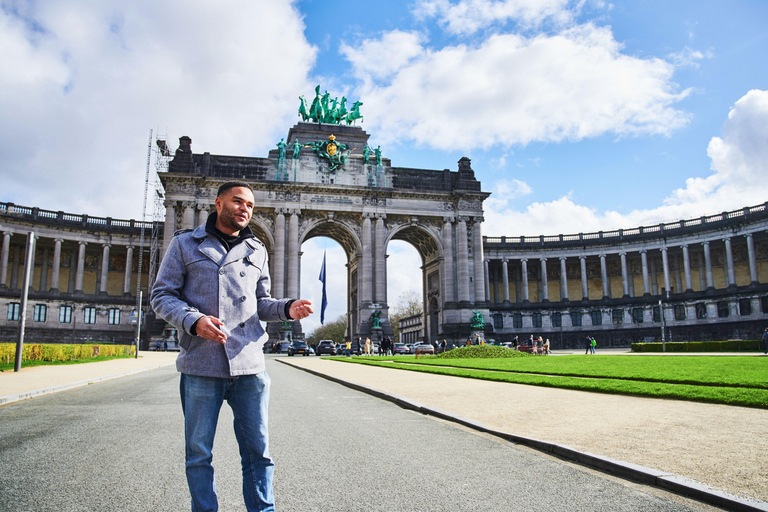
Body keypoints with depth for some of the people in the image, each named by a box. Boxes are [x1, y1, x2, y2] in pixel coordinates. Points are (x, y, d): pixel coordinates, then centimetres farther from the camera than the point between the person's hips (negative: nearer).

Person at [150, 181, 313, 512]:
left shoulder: (256, 250, 15)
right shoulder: (185, 244, 6)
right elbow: (162, 295, 3)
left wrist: (287, 309, -4)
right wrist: (193, 320, -16)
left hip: (248, 364, 2)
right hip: (201, 363, -2)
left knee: (257, 450, 7)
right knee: (199, 454, 9)